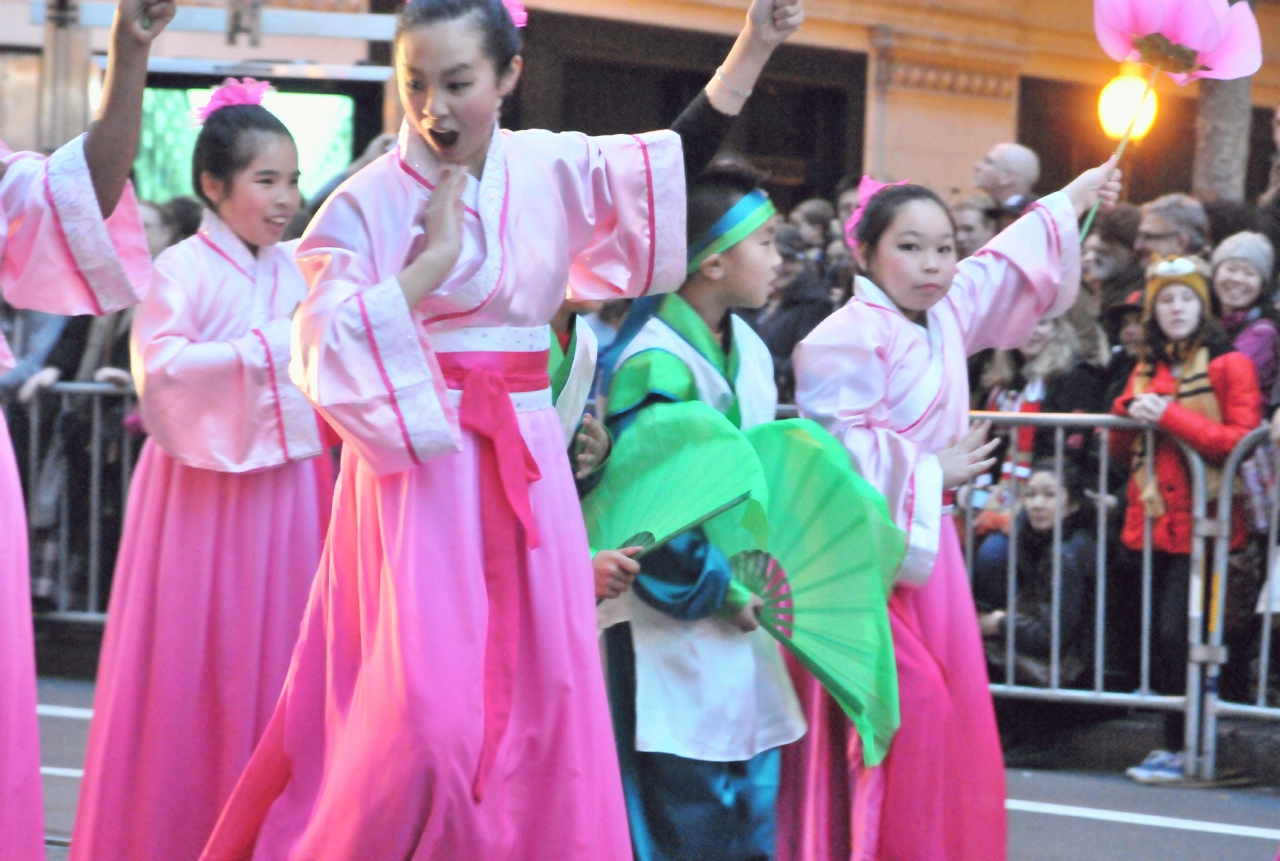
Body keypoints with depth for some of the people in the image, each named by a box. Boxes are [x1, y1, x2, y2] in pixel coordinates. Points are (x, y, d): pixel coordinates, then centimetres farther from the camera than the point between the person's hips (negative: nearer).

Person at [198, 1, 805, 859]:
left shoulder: (552, 169, 5)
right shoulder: (370, 200, -7)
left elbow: (680, 157, 12)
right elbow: (326, 350, -16)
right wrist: (434, 259, -17)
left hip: (525, 465, 5)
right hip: (416, 463, -5)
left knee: (534, 701, 5)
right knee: (424, 706, -12)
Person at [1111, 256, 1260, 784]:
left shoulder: (1228, 365, -1)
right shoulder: (1148, 369, 17)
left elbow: (1241, 440, -12)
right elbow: (1120, 451, 19)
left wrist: (1168, 415, -17)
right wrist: (1129, 412, -2)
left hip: (1199, 523, -6)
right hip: (1150, 523, 6)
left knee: (1176, 635, -12)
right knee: (1157, 636, 4)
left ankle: (1179, 749, -5)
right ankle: (1175, 744, 11)